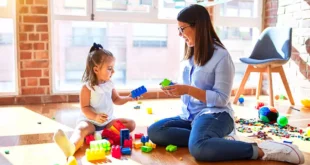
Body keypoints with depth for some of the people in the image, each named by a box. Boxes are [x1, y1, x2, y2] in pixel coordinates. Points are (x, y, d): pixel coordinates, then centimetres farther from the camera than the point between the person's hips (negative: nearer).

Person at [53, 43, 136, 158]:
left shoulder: (109, 84, 3)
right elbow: (85, 108, -16)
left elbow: (116, 100, 15)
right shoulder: (87, 87, -15)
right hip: (90, 120, -6)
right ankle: (71, 148, -72)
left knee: (131, 124, -9)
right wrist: (95, 117, -33)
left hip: (108, 121, 6)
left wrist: (128, 98, -2)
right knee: (81, 129, -38)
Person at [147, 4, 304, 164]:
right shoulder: (190, 55, 12)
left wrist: (188, 90, -20)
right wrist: (176, 88, 4)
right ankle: (215, 140, -19)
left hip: (215, 114, -8)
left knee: (199, 148, -39)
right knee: (154, 131, -15)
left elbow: (221, 99, -14)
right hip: (190, 116, 9)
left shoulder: (221, 56, -12)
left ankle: (261, 150, -24)